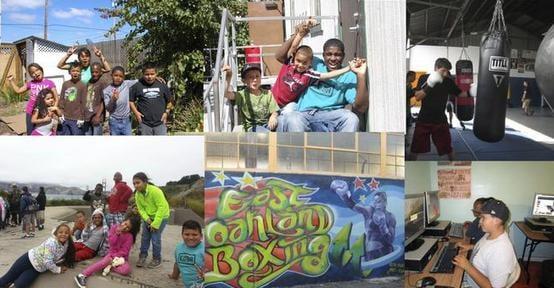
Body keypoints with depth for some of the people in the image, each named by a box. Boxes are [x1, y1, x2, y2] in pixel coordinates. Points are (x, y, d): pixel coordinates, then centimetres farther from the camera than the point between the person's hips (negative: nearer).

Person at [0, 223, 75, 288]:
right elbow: (48, 262, -32)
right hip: (30, 258, -5)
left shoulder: (66, 244, -8)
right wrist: (58, 270, -19)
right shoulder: (51, 242, -29)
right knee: (9, 277, 3)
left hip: (38, 269, 5)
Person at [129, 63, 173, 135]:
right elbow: (130, 101, 7)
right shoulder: (137, 86, -3)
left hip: (160, 123, 1)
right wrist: (135, 112, -4)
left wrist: (166, 112, 1)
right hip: (144, 124, 0)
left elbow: (169, 101, 12)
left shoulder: (162, 85, 1)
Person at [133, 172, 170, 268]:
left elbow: (162, 207, -28)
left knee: (155, 238, -7)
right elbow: (141, 208, -1)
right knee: (144, 237, 4)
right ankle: (143, 256, 19)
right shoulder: (137, 194, -9)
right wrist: (147, 219, -19)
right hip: (148, 217, 6)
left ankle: (157, 259, 8)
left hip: (161, 216, -6)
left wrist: (155, 223, -26)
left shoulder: (155, 191, -30)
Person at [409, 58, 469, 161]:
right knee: (416, 148, 2)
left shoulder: (448, 81, -1)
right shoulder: (424, 78, -7)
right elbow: (417, 97, -15)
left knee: (447, 147, 5)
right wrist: (429, 86, -27)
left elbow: (459, 94, 9)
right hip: (423, 119, -1)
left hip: (440, 120, 2)